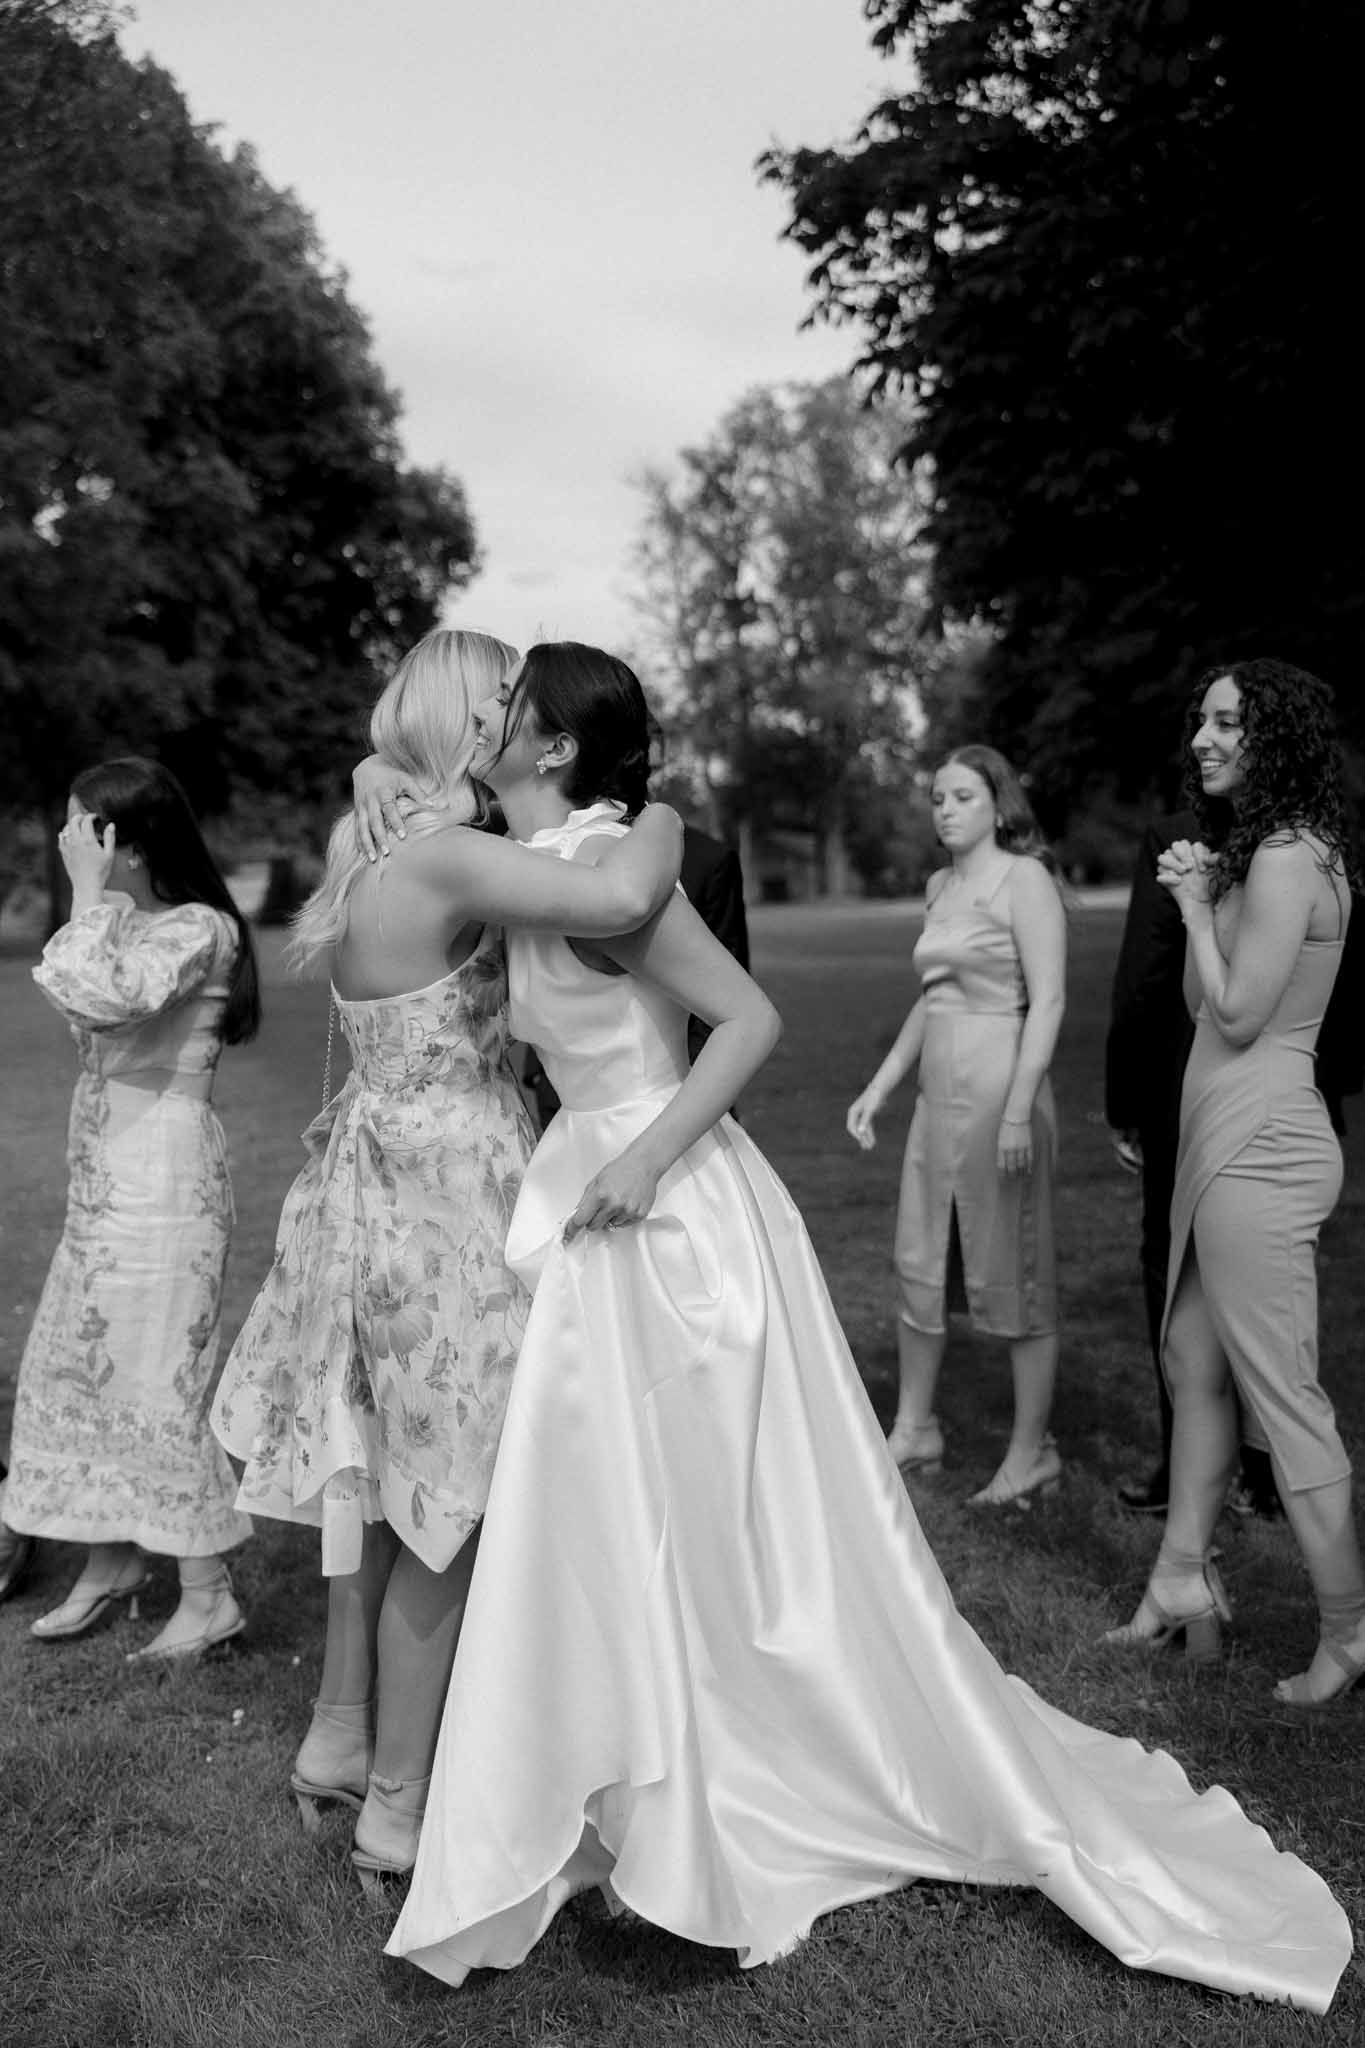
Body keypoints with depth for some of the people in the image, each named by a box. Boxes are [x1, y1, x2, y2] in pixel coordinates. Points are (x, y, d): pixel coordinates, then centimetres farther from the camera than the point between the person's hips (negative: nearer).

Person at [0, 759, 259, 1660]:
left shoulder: (199, 928, -14)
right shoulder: (133, 927, 12)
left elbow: (103, 993, -28)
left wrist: (89, 892, -19)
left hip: (163, 1189, -9)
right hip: (105, 1187, 9)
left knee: (158, 1383, -3)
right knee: (75, 1370, 14)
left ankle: (209, 1594, 8)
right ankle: (114, 1558, 28)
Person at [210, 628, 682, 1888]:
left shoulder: (357, 840, 6)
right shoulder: (448, 860, -21)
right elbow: (620, 899, -33)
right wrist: (662, 816, -13)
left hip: (372, 1184, 9)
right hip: (444, 1201, -9)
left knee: (381, 1478, 22)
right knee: (445, 1508, 4)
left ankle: (340, 1737, 36)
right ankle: (396, 1809, 17)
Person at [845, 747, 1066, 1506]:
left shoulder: (1023, 879, -9)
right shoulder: (941, 886, 14)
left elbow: (1049, 1000, -15)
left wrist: (1019, 1109, -22)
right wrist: (880, 1087, 16)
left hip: (998, 1092, -8)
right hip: (938, 1095, 8)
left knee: (1015, 1273, 2)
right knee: (919, 1265, 12)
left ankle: (1033, 1451, 14)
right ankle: (915, 1431, 27)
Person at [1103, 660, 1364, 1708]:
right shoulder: (1264, 851, 15)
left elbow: (1238, 1015, -17)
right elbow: (1202, 1008, 15)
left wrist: (1197, 906, -6)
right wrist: (1198, 895, 4)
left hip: (1257, 1145, -10)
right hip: (1227, 1137, 10)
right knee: (1195, 1365, 16)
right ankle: (1184, 1580, 26)